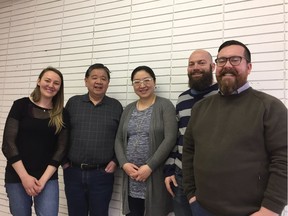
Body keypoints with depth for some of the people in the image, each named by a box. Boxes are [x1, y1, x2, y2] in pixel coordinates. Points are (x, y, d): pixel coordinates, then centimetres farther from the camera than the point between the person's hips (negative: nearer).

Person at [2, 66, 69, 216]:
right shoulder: (21, 105, -3)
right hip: (16, 176, 0)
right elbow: (8, 143, -7)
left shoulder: (62, 115, 2)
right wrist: (24, 176, -12)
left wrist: (43, 179, -9)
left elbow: (61, 148, 0)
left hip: (48, 178, 1)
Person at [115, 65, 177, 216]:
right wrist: (124, 164, -6)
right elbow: (119, 140, 10)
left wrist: (150, 166, -17)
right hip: (131, 177, 4)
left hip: (155, 175, -4)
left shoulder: (165, 105, -4)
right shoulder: (129, 109, 12)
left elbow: (170, 139, -13)